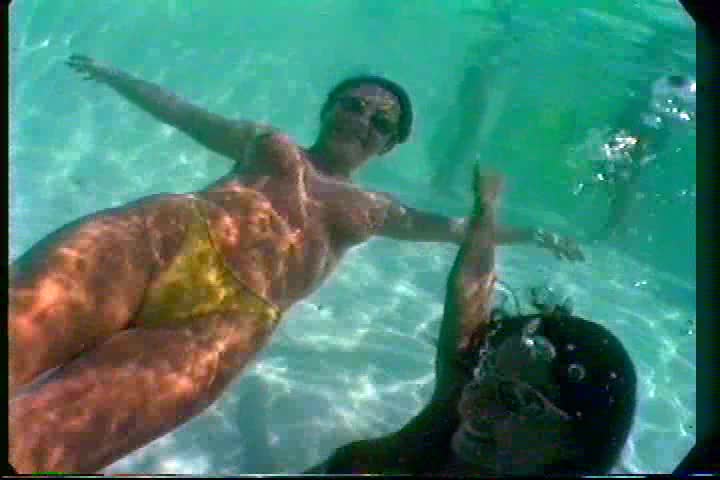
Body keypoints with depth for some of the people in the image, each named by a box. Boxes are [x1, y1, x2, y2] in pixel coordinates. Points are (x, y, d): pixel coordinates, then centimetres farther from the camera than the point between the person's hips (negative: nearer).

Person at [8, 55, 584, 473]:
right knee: (20, 332, -29)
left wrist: (534, 234, 47)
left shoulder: (372, 209, 30)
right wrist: (111, 74, 50)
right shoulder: (267, 139, 30)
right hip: (161, 236, 2)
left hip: (230, 321, -1)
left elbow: (455, 226, 41)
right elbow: (180, 110, 40)